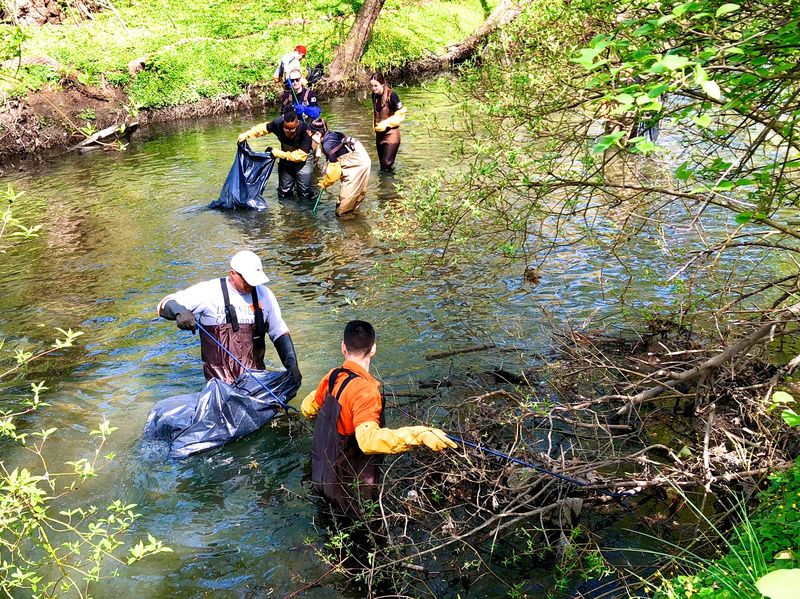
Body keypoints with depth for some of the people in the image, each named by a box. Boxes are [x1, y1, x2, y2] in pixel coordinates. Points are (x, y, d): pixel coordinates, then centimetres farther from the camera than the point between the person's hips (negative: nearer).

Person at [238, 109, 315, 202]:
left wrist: (277, 153, -29)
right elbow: (263, 128, -3)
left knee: (304, 193, -6)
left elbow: (300, 156, -32)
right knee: (284, 192, 9)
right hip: (286, 156, 4)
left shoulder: (305, 131, -34)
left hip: (303, 159, -4)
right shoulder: (278, 123, -23)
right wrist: (247, 134, -15)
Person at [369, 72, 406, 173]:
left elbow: (401, 114, -15)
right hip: (379, 133, 7)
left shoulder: (391, 95, -17)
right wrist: (375, 126, 14)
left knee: (387, 163, -12)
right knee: (382, 163, 13)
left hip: (391, 133, -7)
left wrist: (386, 123, -20)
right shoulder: (374, 96, 3)